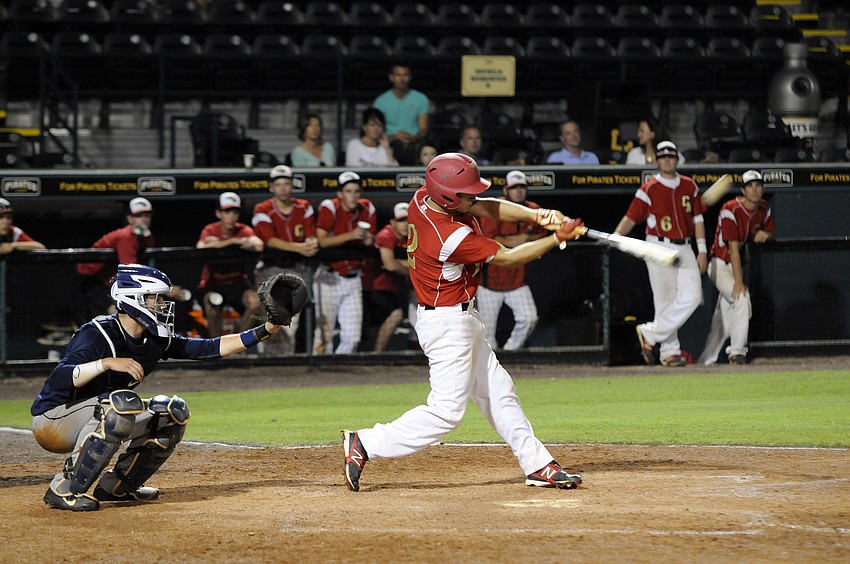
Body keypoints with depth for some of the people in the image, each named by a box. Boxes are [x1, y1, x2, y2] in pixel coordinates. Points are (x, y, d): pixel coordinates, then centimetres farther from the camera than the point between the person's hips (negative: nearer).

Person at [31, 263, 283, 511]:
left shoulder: (154, 340, 1)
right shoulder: (97, 335, -23)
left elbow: (209, 347, 2)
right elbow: (58, 380, -37)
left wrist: (264, 330, -4)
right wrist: (106, 363, -46)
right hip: (51, 422, -9)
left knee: (173, 412, 3)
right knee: (125, 403, -34)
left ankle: (116, 486, 9)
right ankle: (64, 490, -28)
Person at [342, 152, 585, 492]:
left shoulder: (422, 200, -5)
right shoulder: (453, 236, -29)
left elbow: (487, 208, -2)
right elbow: (506, 258, -17)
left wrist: (535, 215, -17)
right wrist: (557, 238, -10)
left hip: (462, 319, 10)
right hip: (449, 322, -10)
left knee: (497, 393, 14)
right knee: (447, 411, -7)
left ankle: (538, 465, 21)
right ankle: (365, 445, -3)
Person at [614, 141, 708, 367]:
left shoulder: (689, 186, 11)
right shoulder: (649, 189, -4)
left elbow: (698, 218, 14)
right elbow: (631, 217, -8)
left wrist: (702, 250, 7)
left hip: (684, 249, 5)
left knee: (691, 296, -9)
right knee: (666, 301, -6)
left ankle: (651, 334, -1)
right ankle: (669, 351, 3)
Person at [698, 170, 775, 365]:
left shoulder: (764, 209, 0)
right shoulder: (730, 210, -22)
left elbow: (771, 231, 18)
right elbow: (733, 247, -27)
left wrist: (765, 234, -10)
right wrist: (738, 282, -32)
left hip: (737, 266, 7)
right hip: (720, 266, -7)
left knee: (724, 319, 9)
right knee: (742, 298, -27)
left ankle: (706, 361, 19)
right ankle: (737, 353, -23)